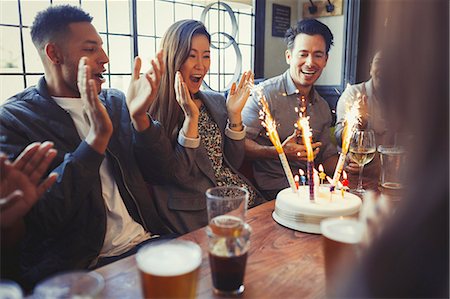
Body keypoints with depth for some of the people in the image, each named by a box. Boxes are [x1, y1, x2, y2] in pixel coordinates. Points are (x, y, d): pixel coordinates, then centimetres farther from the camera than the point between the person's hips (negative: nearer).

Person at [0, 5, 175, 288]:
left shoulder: (116, 102, 10)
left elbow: (162, 171, 5)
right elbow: (41, 216, -12)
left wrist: (140, 117, -12)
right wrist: (97, 137, -20)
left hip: (147, 242, 5)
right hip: (77, 266, -4)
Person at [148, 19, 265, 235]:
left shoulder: (217, 102, 11)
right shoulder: (154, 111, -7)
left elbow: (234, 164, 8)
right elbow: (182, 176, -12)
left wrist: (234, 115, -4)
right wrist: (191, 117, -20)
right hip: (200, 210, -6)